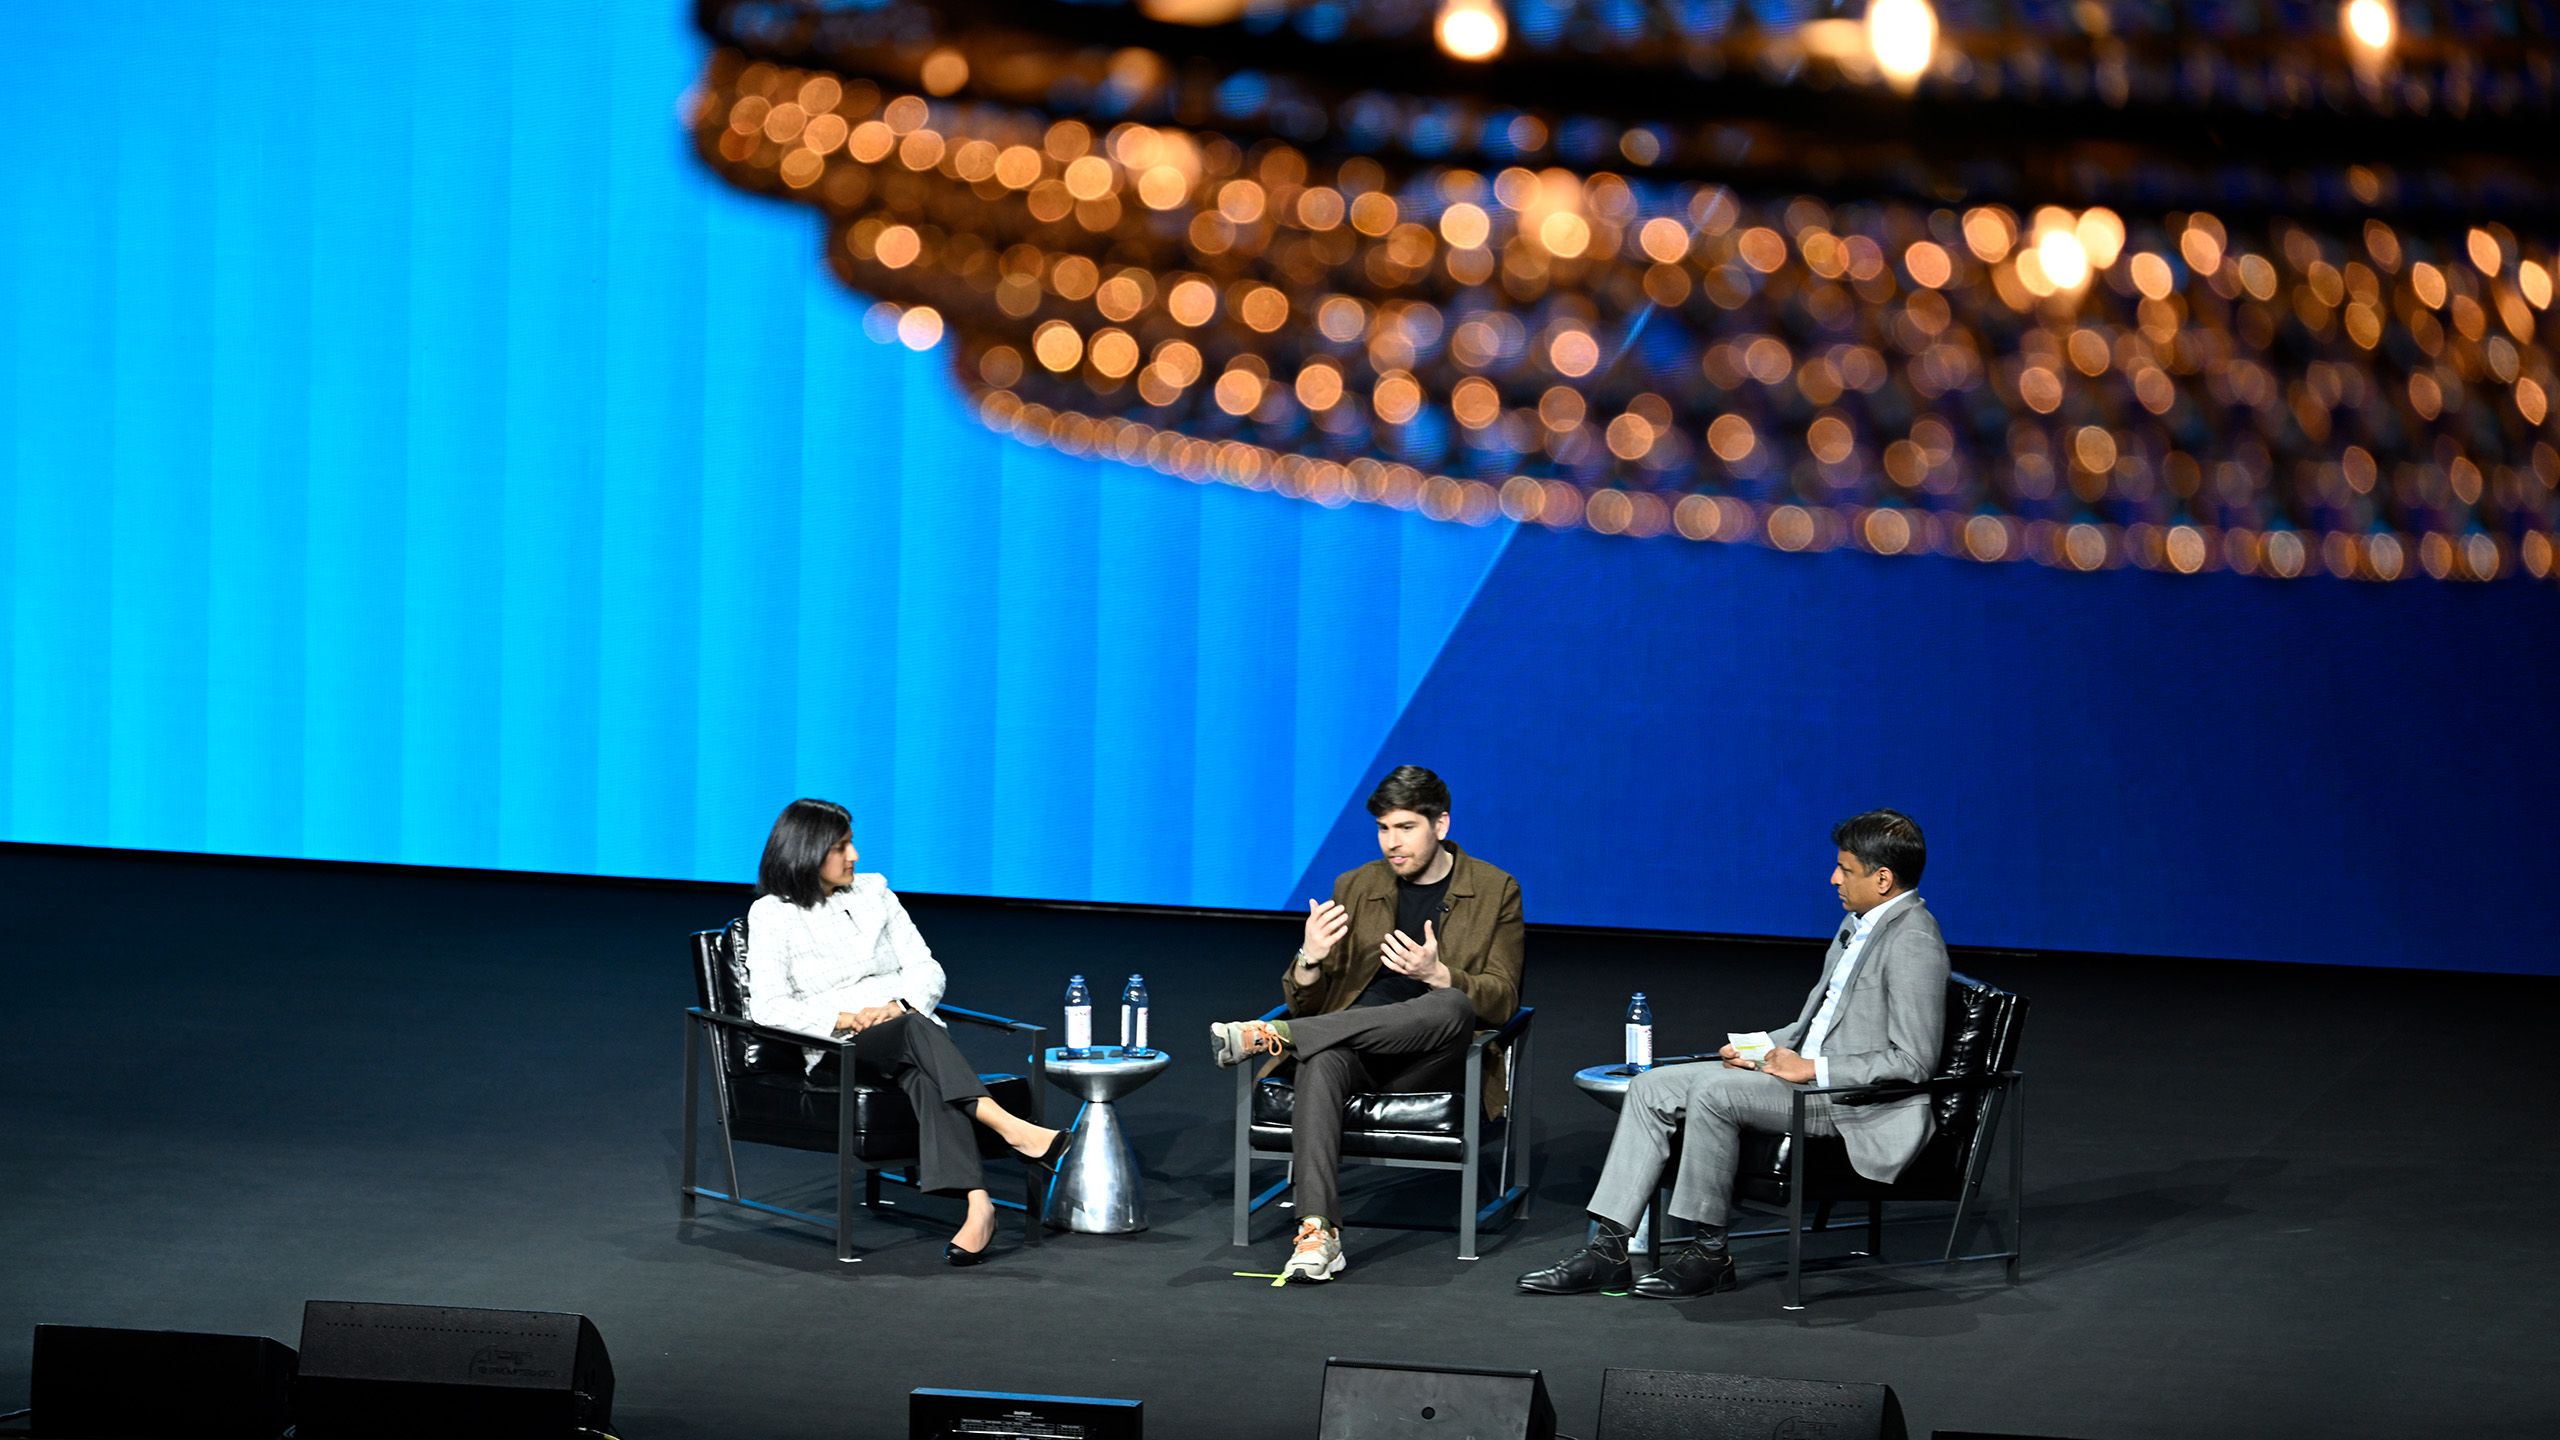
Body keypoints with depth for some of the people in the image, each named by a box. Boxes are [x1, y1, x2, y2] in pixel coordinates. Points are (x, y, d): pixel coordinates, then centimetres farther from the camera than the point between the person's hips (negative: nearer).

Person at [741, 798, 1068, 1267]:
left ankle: (977, 1206, -53)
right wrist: (845, 1018, -16)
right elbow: (768, 1008, -5)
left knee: (923, 1077, -35)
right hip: (837, 1050, -3)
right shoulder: (771, 915, 5)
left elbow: (926, 970, 12)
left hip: (909, 1029, 3)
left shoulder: (873, 894, 18)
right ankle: (1011, 1129, -49)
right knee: (915, 1032, -36)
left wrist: (901, 1005, -10)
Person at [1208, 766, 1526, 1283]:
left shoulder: (1495, 892, 7)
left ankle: (1272, 1036, -35)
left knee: (1452, 1006, -37)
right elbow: (1305, 1002, 10)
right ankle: (1317, 1232, -48)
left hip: (1432, 1062, -1)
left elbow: (1501, 999, -2)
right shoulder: (1356, 888, 13)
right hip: (1356, 1053, 1)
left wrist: (1434, 973, -20)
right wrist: (1310, 960, -15)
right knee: (1319, 1061, -36)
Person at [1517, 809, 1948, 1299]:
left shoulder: (1912, 942, -16)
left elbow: (1911, 1061, -20)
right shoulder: (1858, 926, 16)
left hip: (1856, 1098, -10)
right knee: (1652, 1088, -1)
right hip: (1801, 1066, 10)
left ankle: (1710, 1254, -16)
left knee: (1713, 1089, -28)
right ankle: (1608, 1249, -6)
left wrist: (1812, 1070, -19)